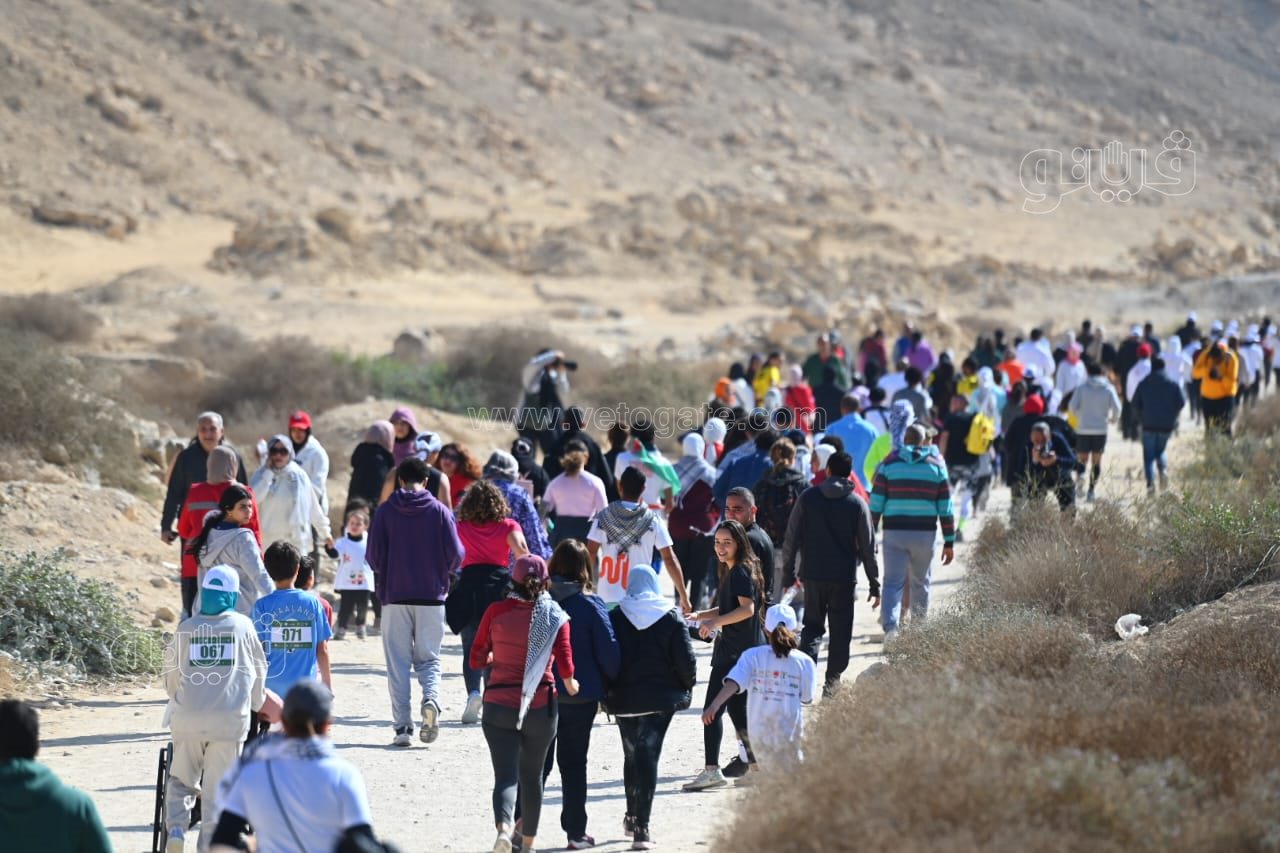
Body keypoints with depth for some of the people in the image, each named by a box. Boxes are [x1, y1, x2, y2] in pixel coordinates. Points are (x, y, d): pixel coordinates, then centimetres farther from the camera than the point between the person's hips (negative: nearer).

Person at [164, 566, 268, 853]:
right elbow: (258, 670, 11)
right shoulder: (243, 626, 2)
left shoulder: (187, 628, 2)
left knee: (182, 779, 16)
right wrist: (255, 705, 29)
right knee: (218, 787, 5)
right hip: (230, 719, -1)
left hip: (188, 718, 1)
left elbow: (172, 673, 11)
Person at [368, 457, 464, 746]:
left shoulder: (385, 511, -2)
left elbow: (373, 555, -4)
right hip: (431, 596, 0)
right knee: (428, 658, 11)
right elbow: (456, 554, -4)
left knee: (398, 662, 6)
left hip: (394, 595, 0)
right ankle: (431, 699, -19)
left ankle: (402, 726, -1)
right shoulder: (440, 511, -1)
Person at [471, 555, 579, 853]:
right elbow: (565, 665, -13)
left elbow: (476, 660, 1)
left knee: (506, 775, -4)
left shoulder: (496, 612, -5)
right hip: (540, 706, 1)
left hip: (498, 705, -1)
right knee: (532, 775, 19)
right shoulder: (556, 617, -6)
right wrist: (570, 684, 9)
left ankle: (504, 827, -31)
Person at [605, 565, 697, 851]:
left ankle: (632, 817, 28)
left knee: (631, 755, 18)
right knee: (649, 757, -1)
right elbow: (686, 660, -6)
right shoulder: (671, 618, -4)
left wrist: (607, 692, 8)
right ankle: (641, 827, -8)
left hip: (624, 698, 1)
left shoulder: (615, 618, -3)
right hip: (661, 698, -1)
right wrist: (686, 687, 11)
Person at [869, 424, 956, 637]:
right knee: (921, 583, 14)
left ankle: (890, 626, -19)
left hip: (894, 532, -1)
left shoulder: (889, 462, 3)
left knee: (893, 582, -1)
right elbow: (945, 507, 4)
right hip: (925, 532, 1)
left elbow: (876, 503, -1)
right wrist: (949, 542, 7)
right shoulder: (936, 465, 5)